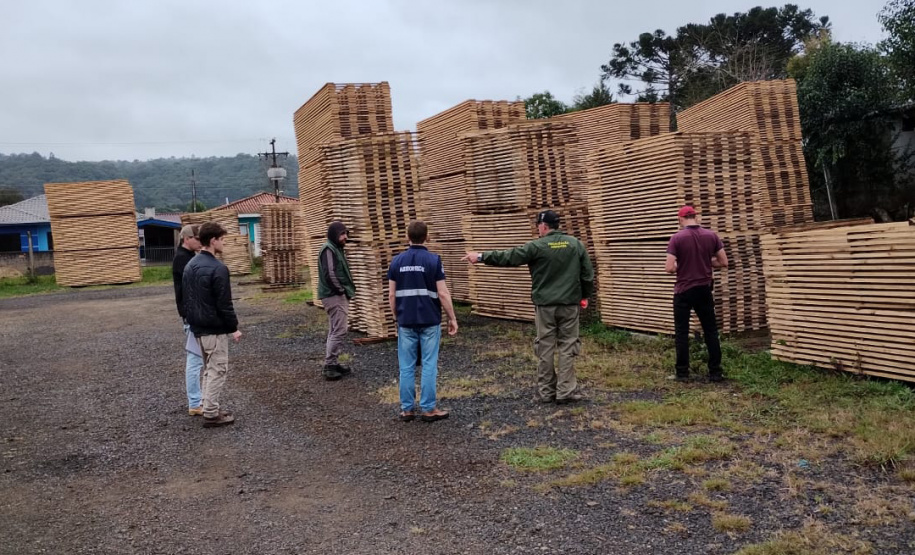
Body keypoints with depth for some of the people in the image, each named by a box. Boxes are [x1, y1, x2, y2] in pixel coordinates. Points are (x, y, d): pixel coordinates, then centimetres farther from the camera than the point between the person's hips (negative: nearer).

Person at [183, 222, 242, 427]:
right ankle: (211, 414, 2)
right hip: (215, 328, -9)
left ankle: (209, 408, 22)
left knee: (208, 369, 17)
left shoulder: (189, 265, 9)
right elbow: (224, 304, -19)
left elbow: (186, 298, 15)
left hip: (197, 327, 9)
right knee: (217, 370, -1)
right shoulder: (218, 268, -19)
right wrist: (234, 328, -9)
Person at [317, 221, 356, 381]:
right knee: (339, 331, -11)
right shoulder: (329, 249, -14)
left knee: (334, 331, 13)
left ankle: (332, 363, 20)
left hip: (339, 295, 10)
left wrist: (347, 291, 10)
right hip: (335, 296, -10)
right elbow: (330, 274, -22)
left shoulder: (337, 248, 17)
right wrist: (342, 290, -14)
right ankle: (329, 366, -8)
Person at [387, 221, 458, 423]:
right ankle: (428, 409, 7)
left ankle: (407, 409, 13)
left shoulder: (397, 261, 2)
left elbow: (391, 295, 3)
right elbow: (443, 294, -9)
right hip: (429, 321, -3)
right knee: (429, 365, 4)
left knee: (406, 366, 8)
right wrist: (452, 318, 1)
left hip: (406, 322, 3)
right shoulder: (434, 260, -7)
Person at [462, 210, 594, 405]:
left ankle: (546, 391, 13)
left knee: (545, 348, 6)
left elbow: (507, 257, -5)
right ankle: (565, 391, 3)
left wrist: (481, 256, 3)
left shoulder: (537, 247, -7)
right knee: (567, 347, 5)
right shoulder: (575, 244, 3)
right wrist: (584, 295, 20)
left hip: (545, 305, -2)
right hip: (570, 304, 2)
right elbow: (588, 274, 6)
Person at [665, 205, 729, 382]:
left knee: (681, 332, 6)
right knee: (711, 331, 12)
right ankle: (715, 372, 14)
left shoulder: (677, 238, -11)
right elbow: (723, 262, 2)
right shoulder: (712, 236, -1)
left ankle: (682, 373, 8)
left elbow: (669, 268, -15)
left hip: (683, 291, -3)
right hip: (704, 290, 3)